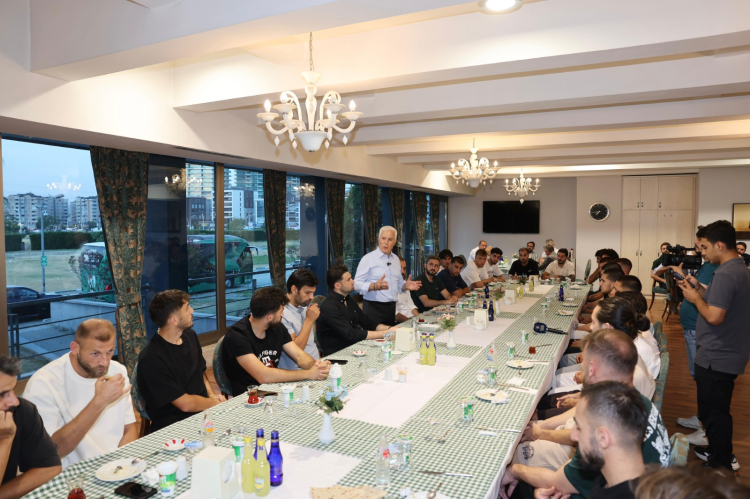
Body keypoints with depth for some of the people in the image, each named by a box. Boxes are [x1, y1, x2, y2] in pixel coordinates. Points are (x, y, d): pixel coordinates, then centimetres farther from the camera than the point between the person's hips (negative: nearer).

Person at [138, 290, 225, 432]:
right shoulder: (151, 359, -19)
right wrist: (216, 402, -3)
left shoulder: (190, 336, 7)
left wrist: (212, 395, 3)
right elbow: (185, 404, -17)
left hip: (203, 411, 8)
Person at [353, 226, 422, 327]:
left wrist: (406, 286, 0)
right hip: (373, 308, -6)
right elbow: (356, 284, -13)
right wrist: (374, 286, -29)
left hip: (391, 308, 6)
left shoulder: (396, 259, 13)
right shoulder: (368, 258, -6)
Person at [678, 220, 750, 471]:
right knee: (718, 409, 23)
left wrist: (695, 297, -13)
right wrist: (700, 288, 7)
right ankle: (721, 453, 37)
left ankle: (720, 465, 15)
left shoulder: (725, 275, -24)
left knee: (714, 412, 3)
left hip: (716, 358, -10)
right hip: (729, 354, 10)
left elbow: (714, 316, -28)